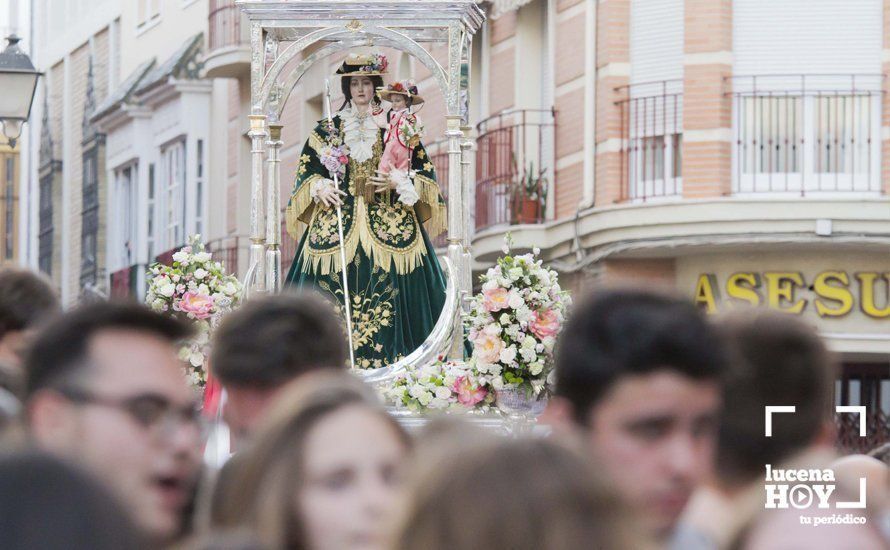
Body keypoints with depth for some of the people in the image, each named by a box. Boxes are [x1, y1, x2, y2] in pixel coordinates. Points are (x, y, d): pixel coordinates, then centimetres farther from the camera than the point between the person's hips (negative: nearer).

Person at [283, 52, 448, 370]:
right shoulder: (329, 128, 12)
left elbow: (423, 170, 8)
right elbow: (306, 170, 14)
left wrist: (398, 182, -10)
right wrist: (319, 188, -6)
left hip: (388, 223, -1)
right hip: (338, 222, 1)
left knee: (388, 290, -11)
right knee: (334, 291, -8)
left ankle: (384, 365, -9)